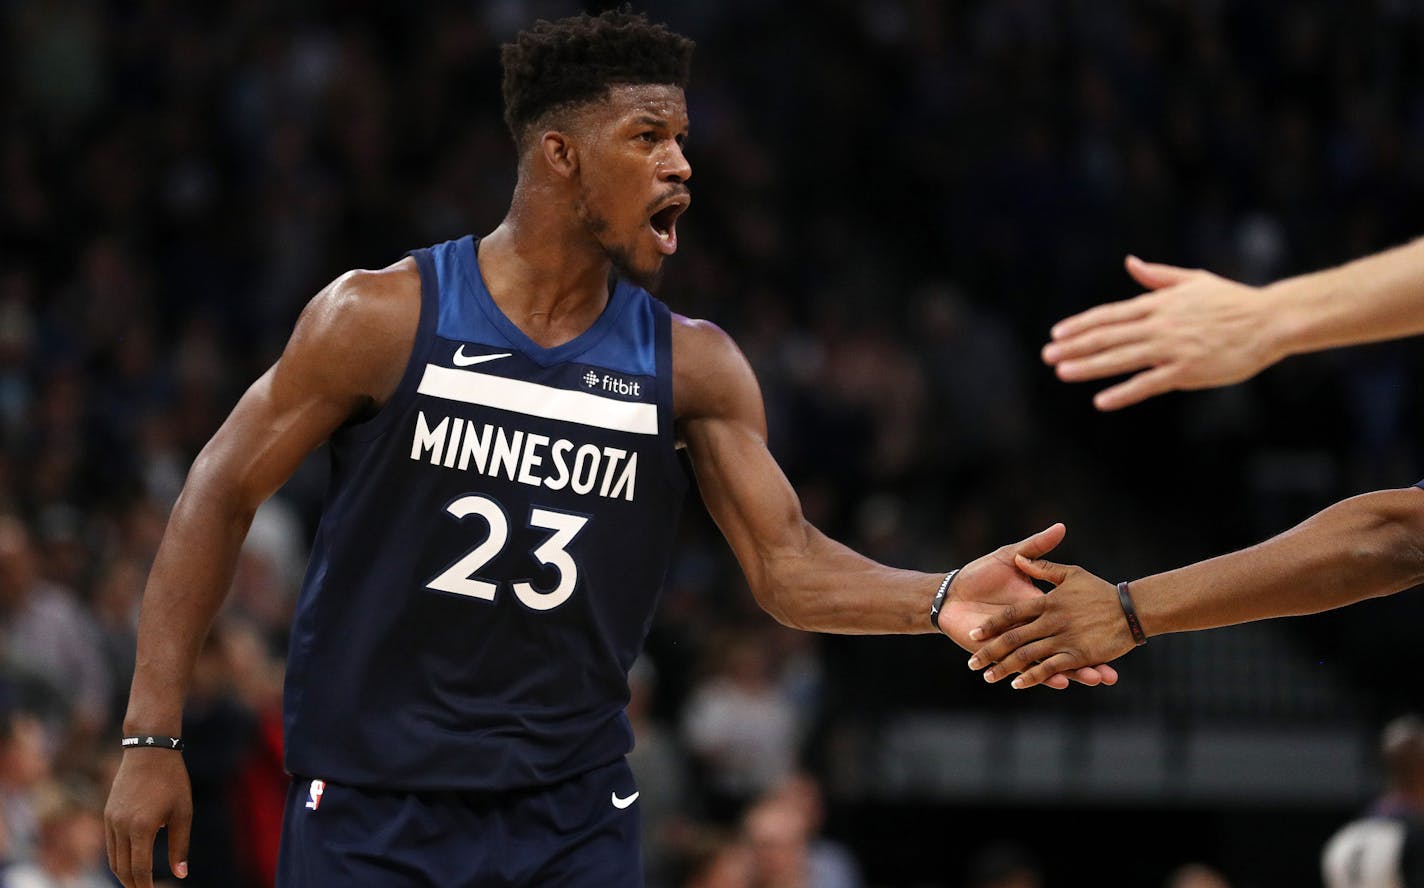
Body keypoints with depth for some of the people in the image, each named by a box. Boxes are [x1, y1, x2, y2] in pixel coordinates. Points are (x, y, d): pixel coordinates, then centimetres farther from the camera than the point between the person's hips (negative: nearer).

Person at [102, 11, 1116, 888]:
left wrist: (939, 600, -25)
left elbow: (788, 561, -4)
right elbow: (222, 494, -2)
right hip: (373, 803, -3)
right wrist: (152, 737, -7)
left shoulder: (691, 366, 1)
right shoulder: (384, 319, -8)